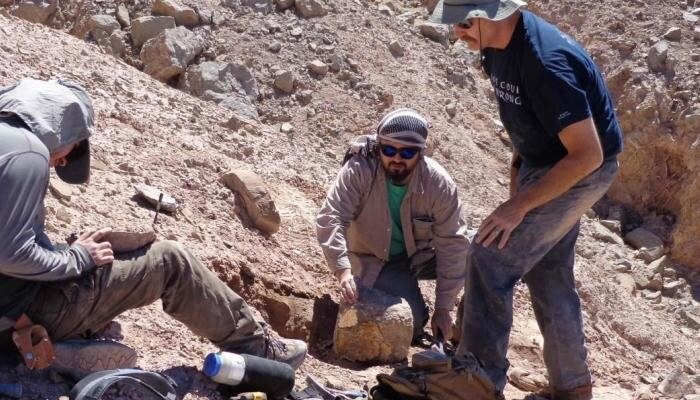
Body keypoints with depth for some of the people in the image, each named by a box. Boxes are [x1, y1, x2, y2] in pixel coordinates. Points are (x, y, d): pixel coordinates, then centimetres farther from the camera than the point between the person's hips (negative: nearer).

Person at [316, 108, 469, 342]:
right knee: (410, 320, -25)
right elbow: (330, 218, -31)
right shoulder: (359, 171, -26)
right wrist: (343, 270, -47)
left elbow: (451, 243, -20)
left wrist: (443, 308, -20)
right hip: (374, 262, -2)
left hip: (422, 255, 2)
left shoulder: (438, 182, -22)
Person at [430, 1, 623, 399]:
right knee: (548, 273, 15)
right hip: (541, 163, 9)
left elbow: (588, 155, -30)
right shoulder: (496, 47, -3)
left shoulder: (546, 61, -31)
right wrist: (517, 176, 13)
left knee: (491, 258, -13)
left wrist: (519, 206, -27)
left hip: (581, 170, -9)